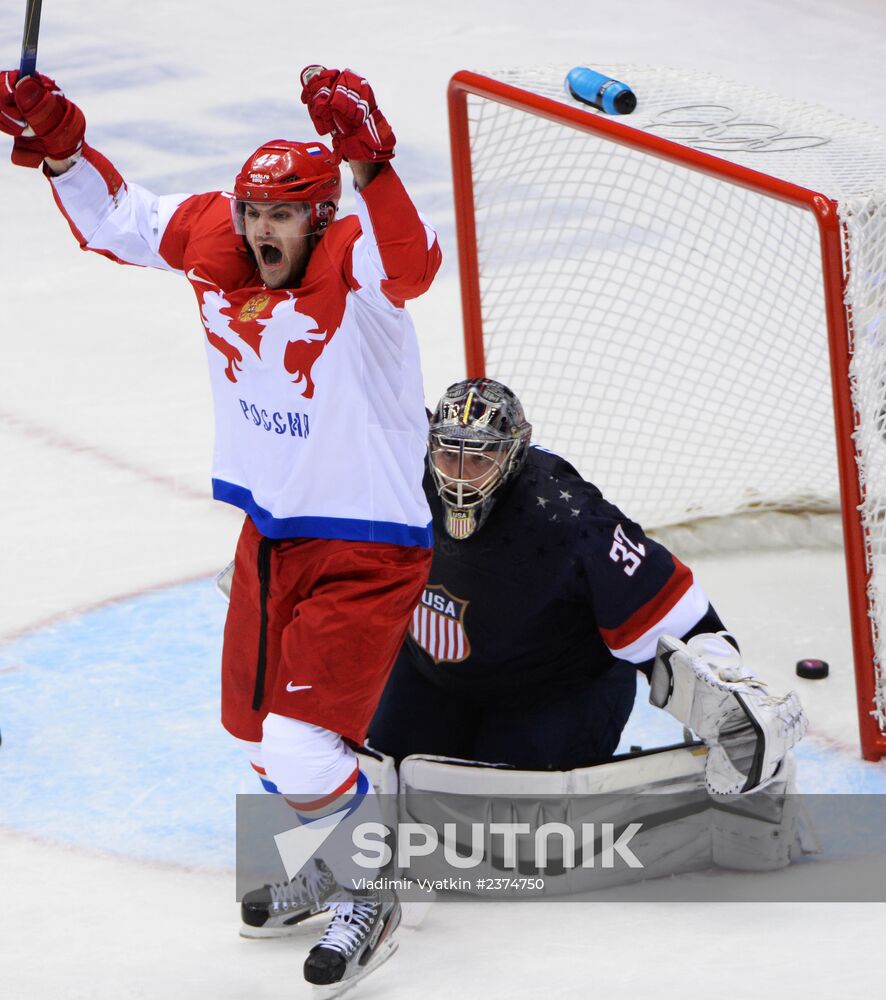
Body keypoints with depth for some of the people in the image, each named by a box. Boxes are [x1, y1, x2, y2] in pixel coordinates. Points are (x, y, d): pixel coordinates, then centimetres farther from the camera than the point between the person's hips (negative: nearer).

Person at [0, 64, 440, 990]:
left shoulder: (351, 269, -25)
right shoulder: (212, 242, -7)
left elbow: (411, 264, -48)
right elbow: (113, 219, 8)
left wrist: (368, 160, -60)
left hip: (365, 551, -7)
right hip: (269, 533, 8)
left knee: (304, 762, -12)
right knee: (259, 733, 22)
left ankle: (371, 893, 16)